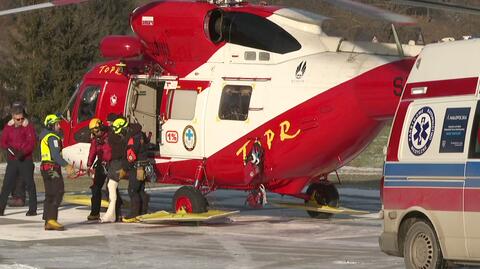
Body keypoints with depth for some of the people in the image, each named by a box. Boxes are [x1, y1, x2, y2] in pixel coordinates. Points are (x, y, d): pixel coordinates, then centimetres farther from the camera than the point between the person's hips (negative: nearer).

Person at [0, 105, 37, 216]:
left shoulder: (28, 127, -3)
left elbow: (32, 143, -10)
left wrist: (22, 153, -23)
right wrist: (9, 148, -15)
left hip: (26, 160, -3)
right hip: (12, 160, 3)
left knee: (30, 184, 0)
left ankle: (32, 209, 6)